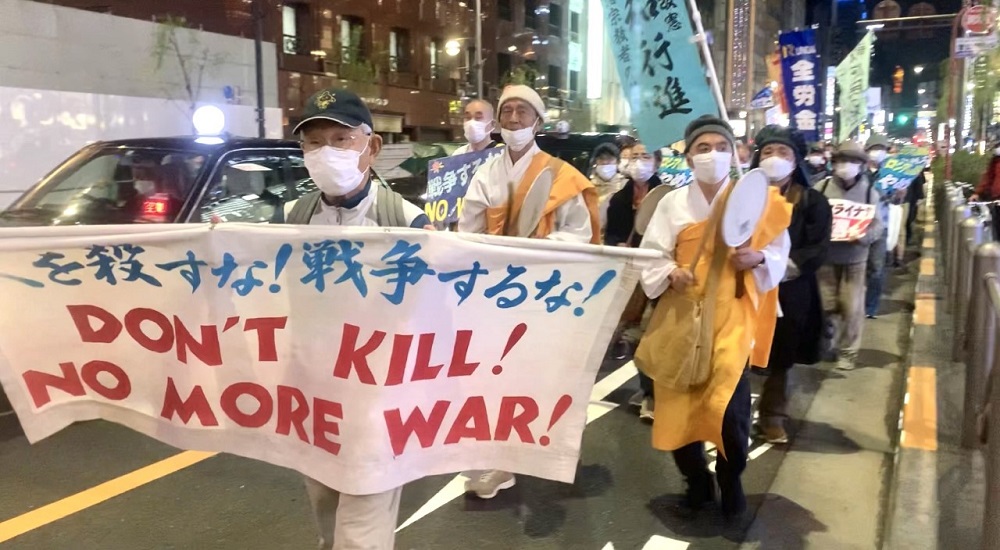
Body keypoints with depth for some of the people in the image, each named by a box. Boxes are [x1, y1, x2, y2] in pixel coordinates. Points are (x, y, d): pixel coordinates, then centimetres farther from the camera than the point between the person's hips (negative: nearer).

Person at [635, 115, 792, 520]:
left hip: (730, 317, -1)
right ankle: (697, 483, 29)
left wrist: (758, 258, -16)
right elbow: (651, 258, 2)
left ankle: (730, 480, 18)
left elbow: (778, 251, 4)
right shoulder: (672, 203, 3)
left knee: (730, 407, -13)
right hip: (681, 317, 2)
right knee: (677, 408, 4)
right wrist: (671, 274, -17)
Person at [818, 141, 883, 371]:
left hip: (855, 257, 0)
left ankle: (848, 352, 17)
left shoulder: (869, 191, 0)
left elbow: (878, 225, -3)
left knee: (851, 307, 3)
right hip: (826, 255, 0)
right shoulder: (822, 187, -1)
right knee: (826, 305, 8)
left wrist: (864, 236, -23)